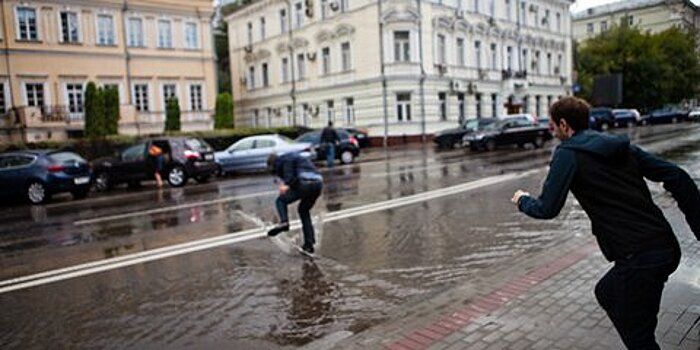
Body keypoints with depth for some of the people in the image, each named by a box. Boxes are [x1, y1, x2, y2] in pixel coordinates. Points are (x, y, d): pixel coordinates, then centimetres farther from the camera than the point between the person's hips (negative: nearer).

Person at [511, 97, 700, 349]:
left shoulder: (567, 154, -7)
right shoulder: (621, 146, 13)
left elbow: (547, 209, -8)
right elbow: (677, 177, 8)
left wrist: (523, 201, 13)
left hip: (638, 259, -8)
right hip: (667, 247, 8)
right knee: (606, 292, 29)